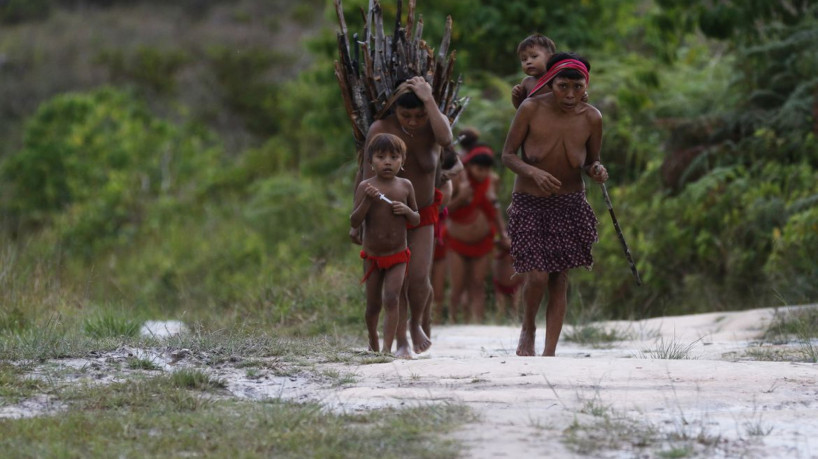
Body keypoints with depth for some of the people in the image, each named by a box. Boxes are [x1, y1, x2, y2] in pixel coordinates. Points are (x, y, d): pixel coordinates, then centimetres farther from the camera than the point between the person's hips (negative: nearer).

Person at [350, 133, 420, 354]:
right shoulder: (366, 187, -9)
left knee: (391, 299, -15)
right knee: (373, 304, 11)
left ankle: (387, 347, -18)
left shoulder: (405, 186, -2)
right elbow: (354, 222, -13)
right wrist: (367, 200, -27)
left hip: (398, 255, 0)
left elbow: (416, 220, 8)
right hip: (372, 256, 0)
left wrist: (406, 210, -14)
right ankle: (373, 342, 35)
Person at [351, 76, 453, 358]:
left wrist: (428, 100, -35)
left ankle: (417, 323, 22)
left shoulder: (434, 124, -13)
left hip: (423, 216, 1)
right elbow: (365, 174, -9)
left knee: (419, 278, -9)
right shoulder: (381, 129, -17)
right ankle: (401, 342, 4)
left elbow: (446, 139, -39)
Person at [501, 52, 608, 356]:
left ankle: (549, 354, 7)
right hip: (529, 204, -2)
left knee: (559, 281, 0)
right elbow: (508, 155, -7)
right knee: (537, 277, -13)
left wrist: (597, 171, -18)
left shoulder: (591, 118, -7)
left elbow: (591, 162, 6)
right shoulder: (531, 109, -14)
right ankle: (528, 329, 18)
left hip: (570, 206, 2)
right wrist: (533, 172, -26)